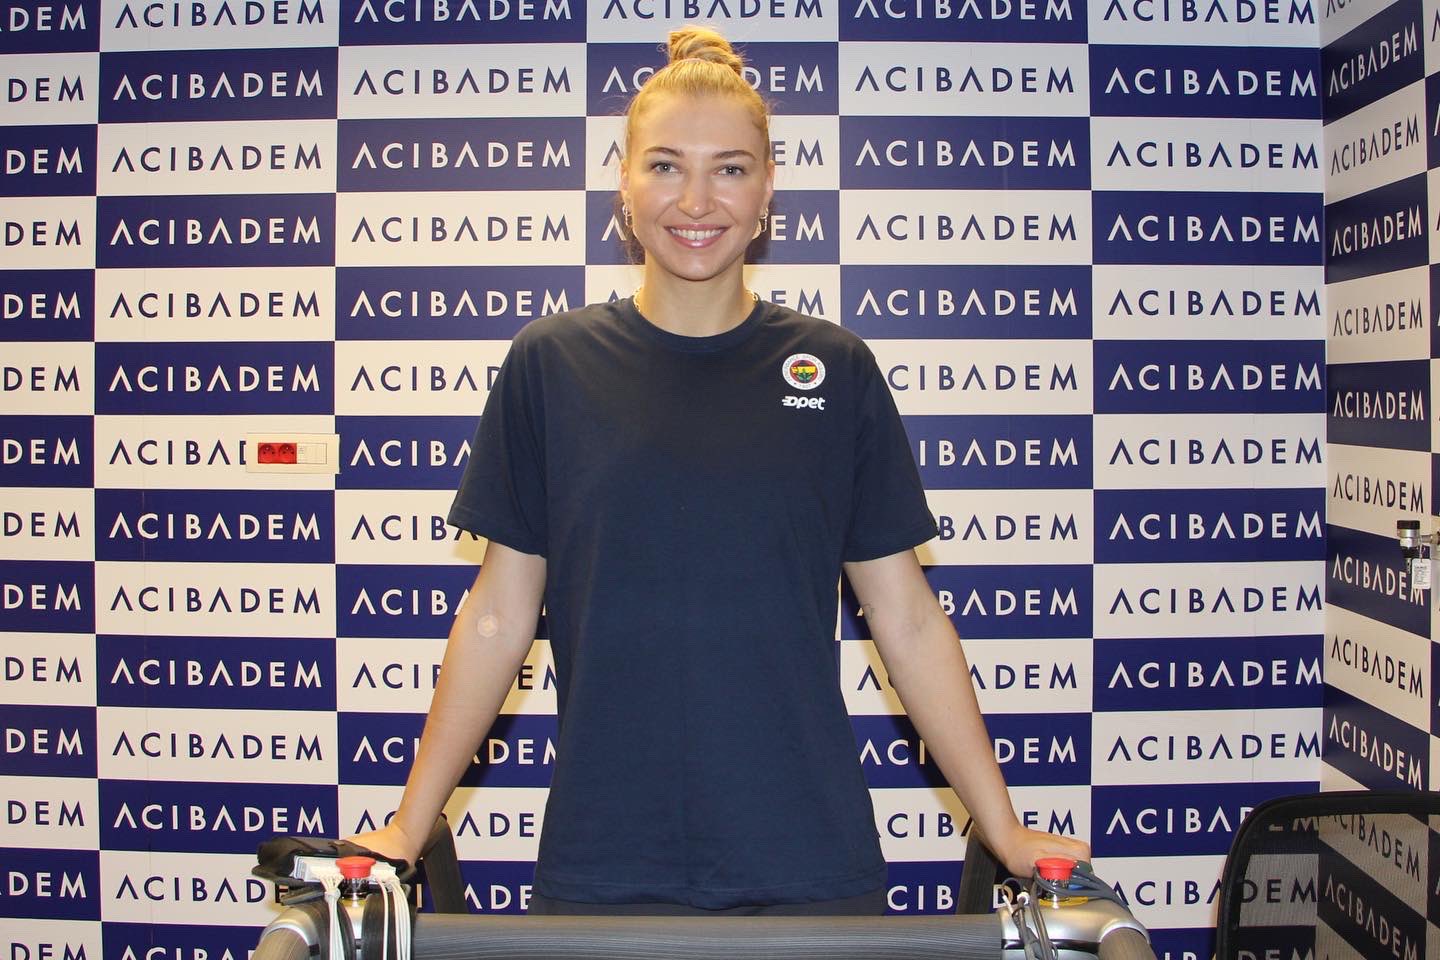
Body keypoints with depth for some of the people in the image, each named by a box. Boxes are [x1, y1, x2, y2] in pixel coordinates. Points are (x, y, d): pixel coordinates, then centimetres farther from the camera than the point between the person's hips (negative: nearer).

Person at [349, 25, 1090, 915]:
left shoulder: (837, 370, 0)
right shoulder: (551, 363, 0)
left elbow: (908, 621, 2)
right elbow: (499, 617, 2)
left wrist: (1005, 830, -1)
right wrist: (409, 826, 0)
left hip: (809, 862, 0)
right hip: (602, 864, 0)